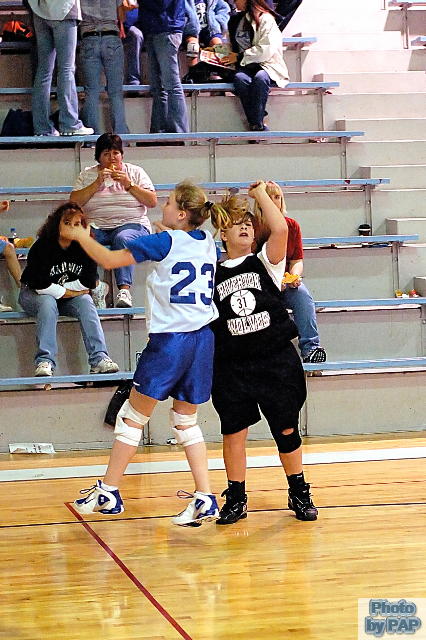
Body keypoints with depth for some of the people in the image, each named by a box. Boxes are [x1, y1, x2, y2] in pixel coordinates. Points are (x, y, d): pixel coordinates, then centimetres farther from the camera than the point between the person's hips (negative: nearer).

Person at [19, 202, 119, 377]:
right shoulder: (42, 246, -20)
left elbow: (89, 282, -12)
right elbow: (40, 285, -26)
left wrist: (58, 287, -15)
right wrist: (69, 292, -19)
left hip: (67, 297, 3)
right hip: (32, 295, -3)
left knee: (85, 301, -24)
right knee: (47, 302, -35)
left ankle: (99, 358, -33)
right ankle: (44, 361, -40)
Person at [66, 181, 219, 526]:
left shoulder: (163, 242, -8)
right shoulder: (208, 242, 9)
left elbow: (109, 259, -3)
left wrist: (82, 237, 12)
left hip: (170, 339, -6)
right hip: (203, 338, 6)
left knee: (133, 416, 5)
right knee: (186, 419, 14)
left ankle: (108, 493, 12)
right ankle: (205, 499, 3)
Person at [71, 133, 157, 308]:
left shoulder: (135, 172, 13)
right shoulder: (87, 175, 15)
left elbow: (152, 202, 4)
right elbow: (74, 202, 1)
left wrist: (129, 184, -6)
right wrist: (97, 183, -6)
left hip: (131, 224, -1)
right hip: (97, 227, 1)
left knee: (123, 238, -37)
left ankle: (124, 289, -46)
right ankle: (96, 286, -29)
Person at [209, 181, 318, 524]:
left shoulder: (266, 263, 2)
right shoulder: (212, 276, 7)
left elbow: (281, 229, -15)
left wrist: (261, 193, -8)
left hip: (277, 360, -1)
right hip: (232, 366, 1)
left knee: (286, 429, 5)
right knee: (234, 432, 1)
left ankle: (299, 493, 19)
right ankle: (236, 499, 14)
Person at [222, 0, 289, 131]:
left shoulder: (265, 18, -3)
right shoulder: (235, 20, 18)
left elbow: (266, 50, -14)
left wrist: (239, 57, -12)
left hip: (266, 67, -4)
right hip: (245, 67, 4)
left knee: (260, 77, -39)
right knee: (239, 78, -32)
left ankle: (256, 125, -37)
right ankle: (258, 125, -36)